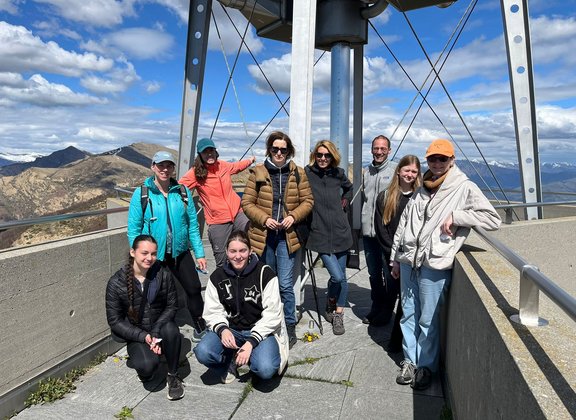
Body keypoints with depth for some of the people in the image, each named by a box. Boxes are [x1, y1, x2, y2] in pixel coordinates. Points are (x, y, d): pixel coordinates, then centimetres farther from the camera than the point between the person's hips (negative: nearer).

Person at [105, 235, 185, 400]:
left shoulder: (163, 274, -9)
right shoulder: (116, 282, -12)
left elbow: (172, 306, -4)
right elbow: (115, 320, -8)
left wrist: (156, 332, -19)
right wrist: (144, 336, -19)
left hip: (161, 326, 1)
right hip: (136, 335, -1)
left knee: (171, 329, -34)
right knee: (147, 365, -30)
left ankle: (173, 376, -10)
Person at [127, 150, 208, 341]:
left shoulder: (182, 191, 1)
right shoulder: (141, 194, -6)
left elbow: (192, 224, 3)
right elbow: (134, 229, -5)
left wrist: (199, 253, 1)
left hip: (180, 253, 2)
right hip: (154, 256, -2)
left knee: (194, 288, 3)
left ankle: (200, 325, 27)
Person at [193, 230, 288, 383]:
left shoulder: (265, 273, -12)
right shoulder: (217, 277, -1)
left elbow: (272, 315, -12)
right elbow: (213, 312, 1)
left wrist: (251, 342, -21)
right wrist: (222, 329, -21)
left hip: (261, 330, -2)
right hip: (230, 330, 3)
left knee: (266, 369, -29)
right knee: (202, 352, -25)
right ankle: (231, 360, 6)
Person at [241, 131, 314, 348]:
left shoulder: (298, 173, 2)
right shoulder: (258, 172, -1)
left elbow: (307, 200, 5)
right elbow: (247, 203, 0)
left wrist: (293, 216, -12)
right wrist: (264, 219, -14)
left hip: (287, 235, -1)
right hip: (263, 235, 1)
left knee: (285, 284, -4)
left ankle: (290, 326, 16)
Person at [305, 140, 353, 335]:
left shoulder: (338, 173, 7)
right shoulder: (306, 173, -6)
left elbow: (349, 187, 27)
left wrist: (345, 200, 15)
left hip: (340, 232, 4)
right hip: (320, 234, -3)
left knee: (340, 277, 7)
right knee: (338, 277, -10)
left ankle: (338, 315, 25)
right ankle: (330, 303, 22)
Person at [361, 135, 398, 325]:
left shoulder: (396, 170, -4)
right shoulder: (367, 171, 14)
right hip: (369, 231, 6)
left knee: (389, 273, 3)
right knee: (374, 273, 16)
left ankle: (387, 310, 19)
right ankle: (376, 306, 30)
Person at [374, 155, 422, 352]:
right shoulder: (385, 197, 5)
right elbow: (380, 229, 2)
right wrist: (395, 254, -6)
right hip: (392, 257, 1)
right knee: (392, 292, 7)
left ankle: (397, 339, 13)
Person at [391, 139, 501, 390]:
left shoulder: (464, 188, -3)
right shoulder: (421, 191, 15)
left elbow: (493, 220, -10)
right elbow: (402, 225, 18)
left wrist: (455, 216, -16)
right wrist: (395, 258, 17)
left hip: (434, 266, -5)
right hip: (408, 263, 6)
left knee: (429, 321, 4)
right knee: (409, 315, 13)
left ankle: (426, 367, 22)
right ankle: (410, 361, 27)